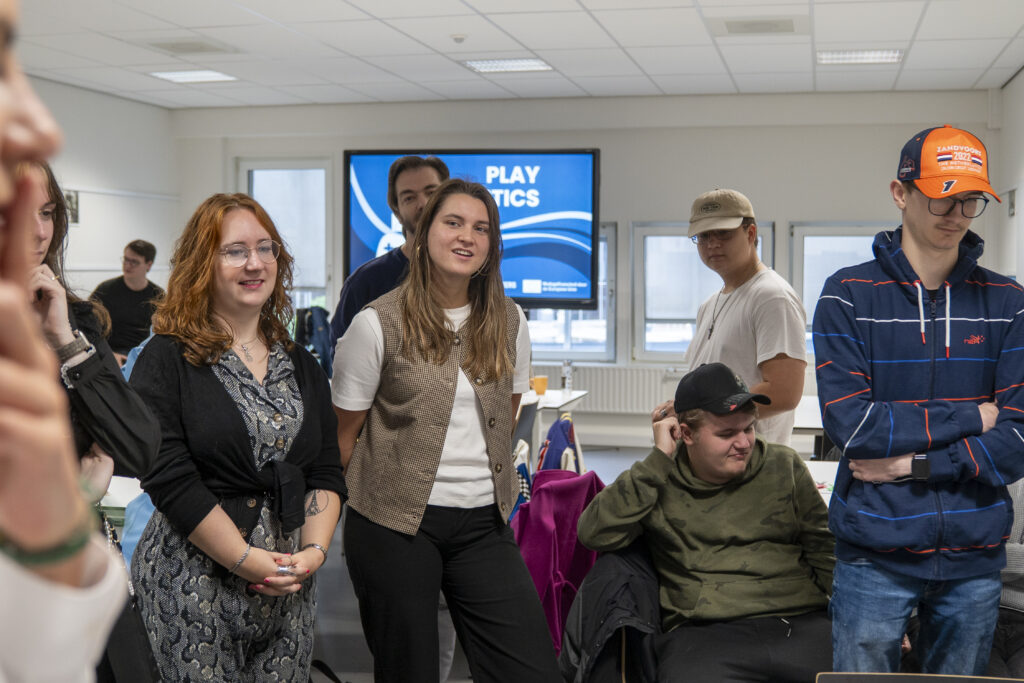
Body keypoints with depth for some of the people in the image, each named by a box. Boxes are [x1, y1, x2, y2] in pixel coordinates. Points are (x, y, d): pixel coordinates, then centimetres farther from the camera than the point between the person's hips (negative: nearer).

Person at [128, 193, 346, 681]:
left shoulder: (300, 365, 11)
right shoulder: (166, 360, -5)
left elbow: (326, 472, 9)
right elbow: (170, 478, -13)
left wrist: (315, 549, -8)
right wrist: (248, 561, -15)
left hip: (290, 584, 5)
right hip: (193, 580, -4)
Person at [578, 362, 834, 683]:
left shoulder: (784, 467, 14)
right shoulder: (658, 480, 7)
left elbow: (825, 551, 19)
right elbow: (594, 534, -7)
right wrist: (658, 460, -7)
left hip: (801, 624, 3)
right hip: (704, 631, -2)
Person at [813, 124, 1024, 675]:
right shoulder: (848, 295, -4)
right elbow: (849, 423, -16)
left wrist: (915, 465, -13)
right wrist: (969, 418, -10)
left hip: (975, 555, 3)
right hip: (875, 554, -2)